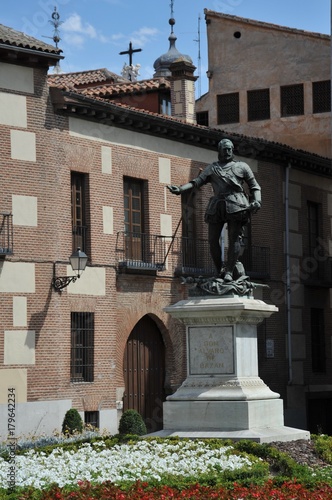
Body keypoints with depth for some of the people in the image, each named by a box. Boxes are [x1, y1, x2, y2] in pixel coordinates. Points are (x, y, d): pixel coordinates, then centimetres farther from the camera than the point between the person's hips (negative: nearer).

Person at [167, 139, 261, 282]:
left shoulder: (242, 167, 18)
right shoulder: (212, 168, 23)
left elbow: (255, 187, 16)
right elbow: (197, 182, 11)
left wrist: (257, 201, -4)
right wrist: (180, 189, -6)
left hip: (236, 205, -2)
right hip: (217, 206, 2)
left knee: (234, 239, -11)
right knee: (213, 240, -4)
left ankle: (229, 272, -14)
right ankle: (220, 271, 7)